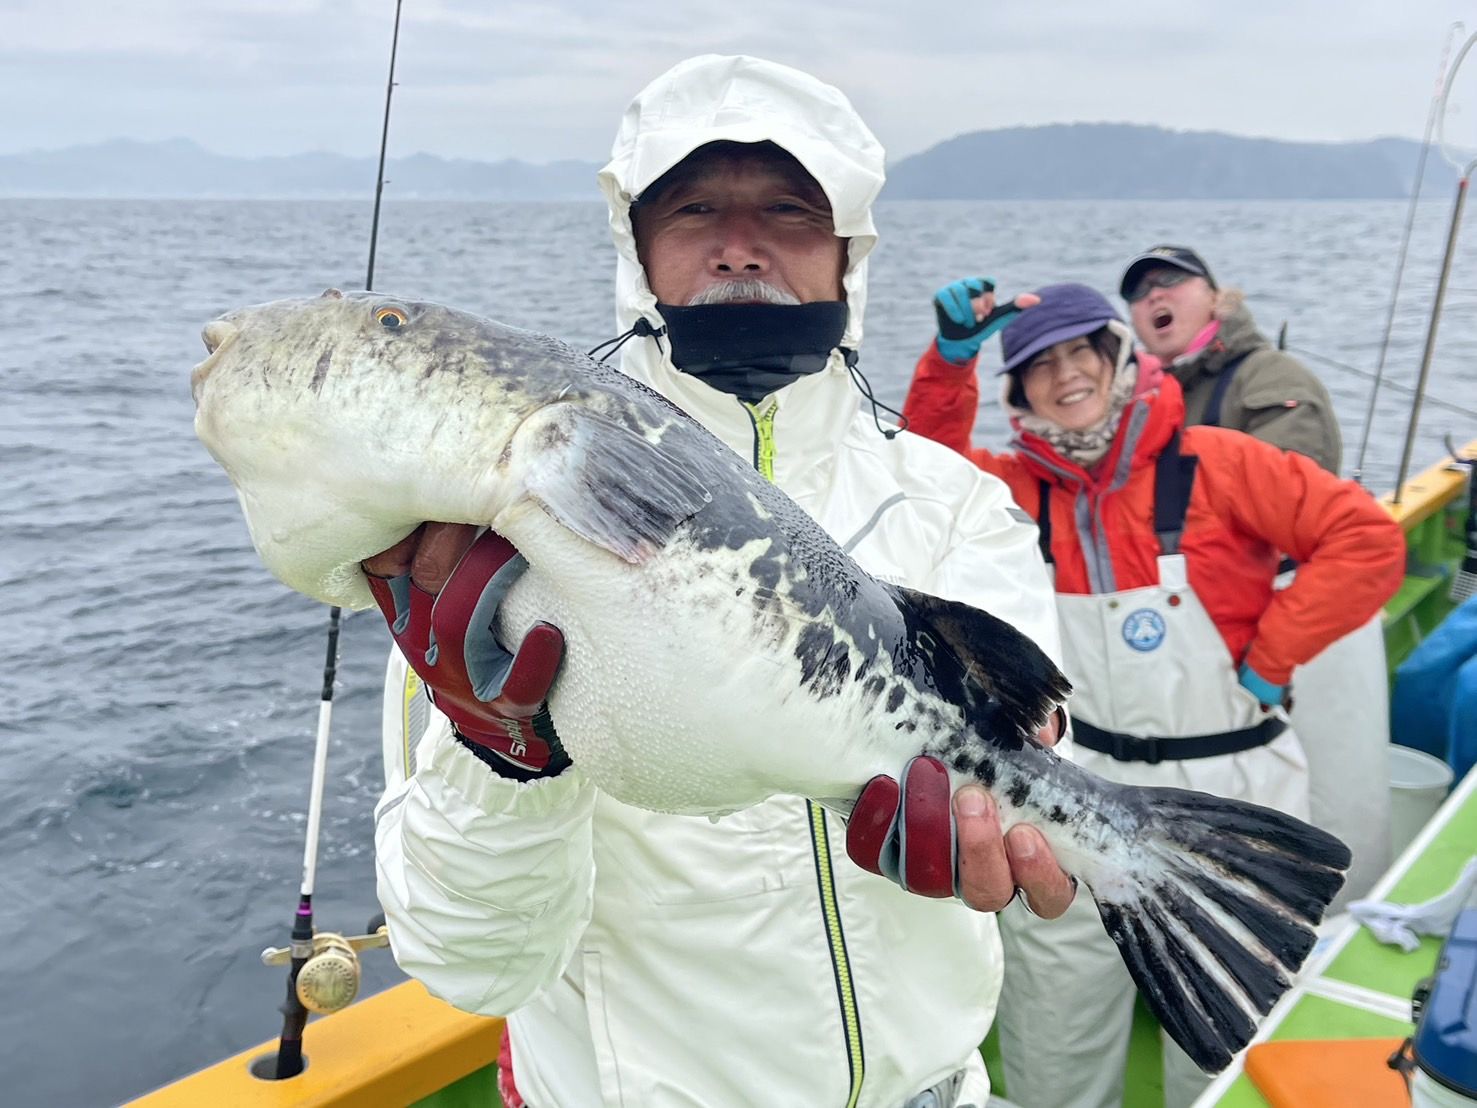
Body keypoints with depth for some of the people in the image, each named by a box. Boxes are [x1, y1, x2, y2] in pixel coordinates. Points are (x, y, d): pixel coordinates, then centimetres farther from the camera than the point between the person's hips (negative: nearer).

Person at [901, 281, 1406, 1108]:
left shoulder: (1213, 464, -9)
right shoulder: (1029, 488, 4)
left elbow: (1369, 541, -13)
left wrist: (1267, 663, -14)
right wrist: (950, 359, -6)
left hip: (1229, 790, -3)